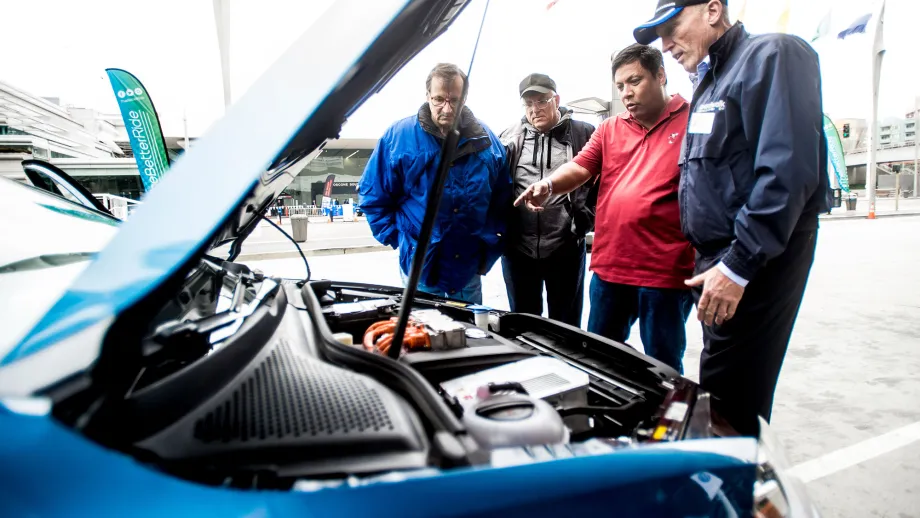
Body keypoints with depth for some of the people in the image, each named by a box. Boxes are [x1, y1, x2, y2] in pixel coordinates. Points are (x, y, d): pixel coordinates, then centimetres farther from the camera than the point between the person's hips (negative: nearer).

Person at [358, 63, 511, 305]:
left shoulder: (486, 140, 2)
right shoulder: (399, 136, -6)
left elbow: (503, 200, 9)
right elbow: (372, 195, 0)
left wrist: (491, 248, 3)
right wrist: (398, 239, -5)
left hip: (468, 270, 3)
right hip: (420, 269, -3)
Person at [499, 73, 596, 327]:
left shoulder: (583, 135, 0)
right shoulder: (509, 138, 7)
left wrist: (586, 217, -4)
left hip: (565, 248, -2)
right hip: (518, 248, 2)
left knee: (565, 326, 12)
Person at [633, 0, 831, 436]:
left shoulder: (772, 56, -8)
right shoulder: (710, 83, 20)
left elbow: (789, 169, -20)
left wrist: (738, 265, -22)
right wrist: (708, 260, 15)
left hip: (755, 261, -9)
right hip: (717, 260, 9)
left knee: (727, 404, -3)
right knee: (729, 397, 16)